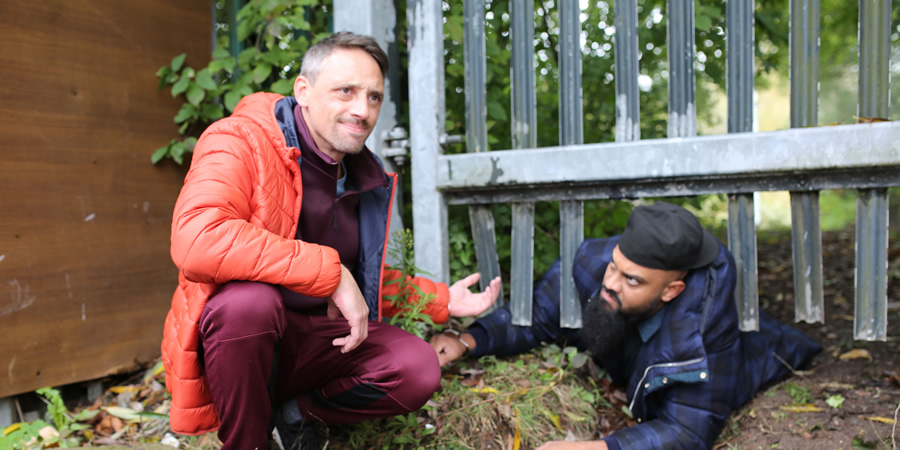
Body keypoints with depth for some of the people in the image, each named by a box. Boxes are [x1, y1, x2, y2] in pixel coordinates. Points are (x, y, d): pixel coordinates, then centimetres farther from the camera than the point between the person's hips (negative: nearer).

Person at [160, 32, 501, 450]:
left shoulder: (367, 179, 9)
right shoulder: (240, 140, -14)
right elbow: (197, 240, -34)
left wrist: (445, 300, 14)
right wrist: (331, 272, -30)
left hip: (316, 340, 6)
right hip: (236, 328, -5)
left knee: (418, 370, -14)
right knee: (250, 298, -38)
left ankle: (289, 413, 4)